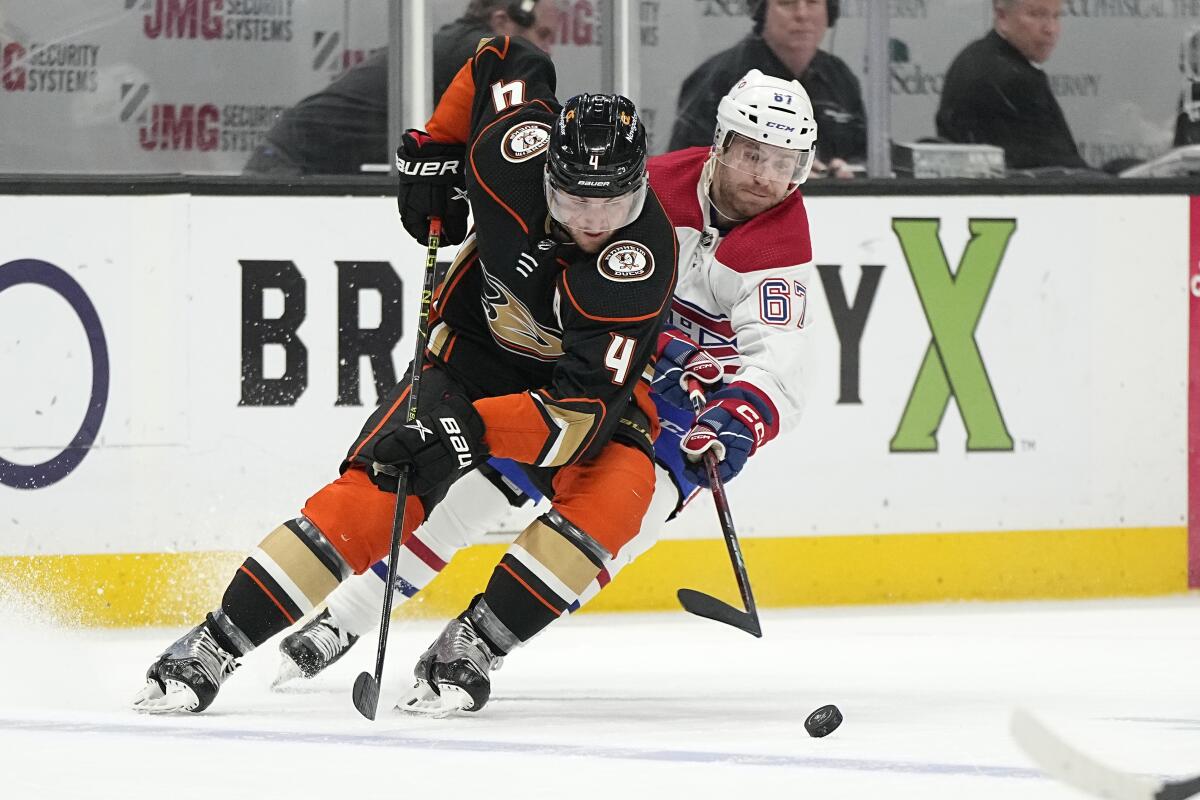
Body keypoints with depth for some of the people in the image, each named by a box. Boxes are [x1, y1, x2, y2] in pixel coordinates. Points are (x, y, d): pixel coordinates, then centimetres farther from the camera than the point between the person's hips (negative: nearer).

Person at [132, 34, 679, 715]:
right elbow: (506, 57, -3)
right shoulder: (514, 148, -27)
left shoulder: (644, 258, -36)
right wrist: (432, 148, -6)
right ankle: (213, 648, -11)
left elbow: (588, 406, -41)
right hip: (478, 345, 2)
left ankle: (471, 649, -19)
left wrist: (474, 428, -52)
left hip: (598, 375, -2)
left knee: (611, 496, -32)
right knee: (374, 490, -16)